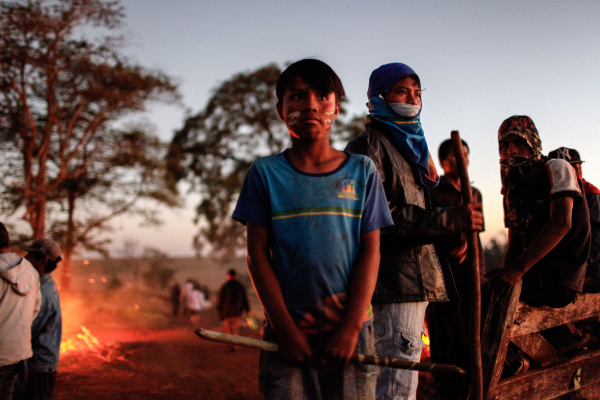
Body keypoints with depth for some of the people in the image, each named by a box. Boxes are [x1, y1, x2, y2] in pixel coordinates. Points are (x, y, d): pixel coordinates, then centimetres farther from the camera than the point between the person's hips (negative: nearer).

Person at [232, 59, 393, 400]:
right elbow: (258, 255, 1)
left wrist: (350, 328, -8)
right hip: (288, 334, 0)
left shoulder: (362, 171, 6)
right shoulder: (266, 173, 4)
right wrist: (286, 329, -7)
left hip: (350, 332, 1)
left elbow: (370, 252, 1)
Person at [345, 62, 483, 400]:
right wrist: (450, 221, -18)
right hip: (396, 281, -10)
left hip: (417, 279, 10)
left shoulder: (412, 144, 25)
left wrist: (452, 236, 14)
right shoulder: (370, 144, -5)